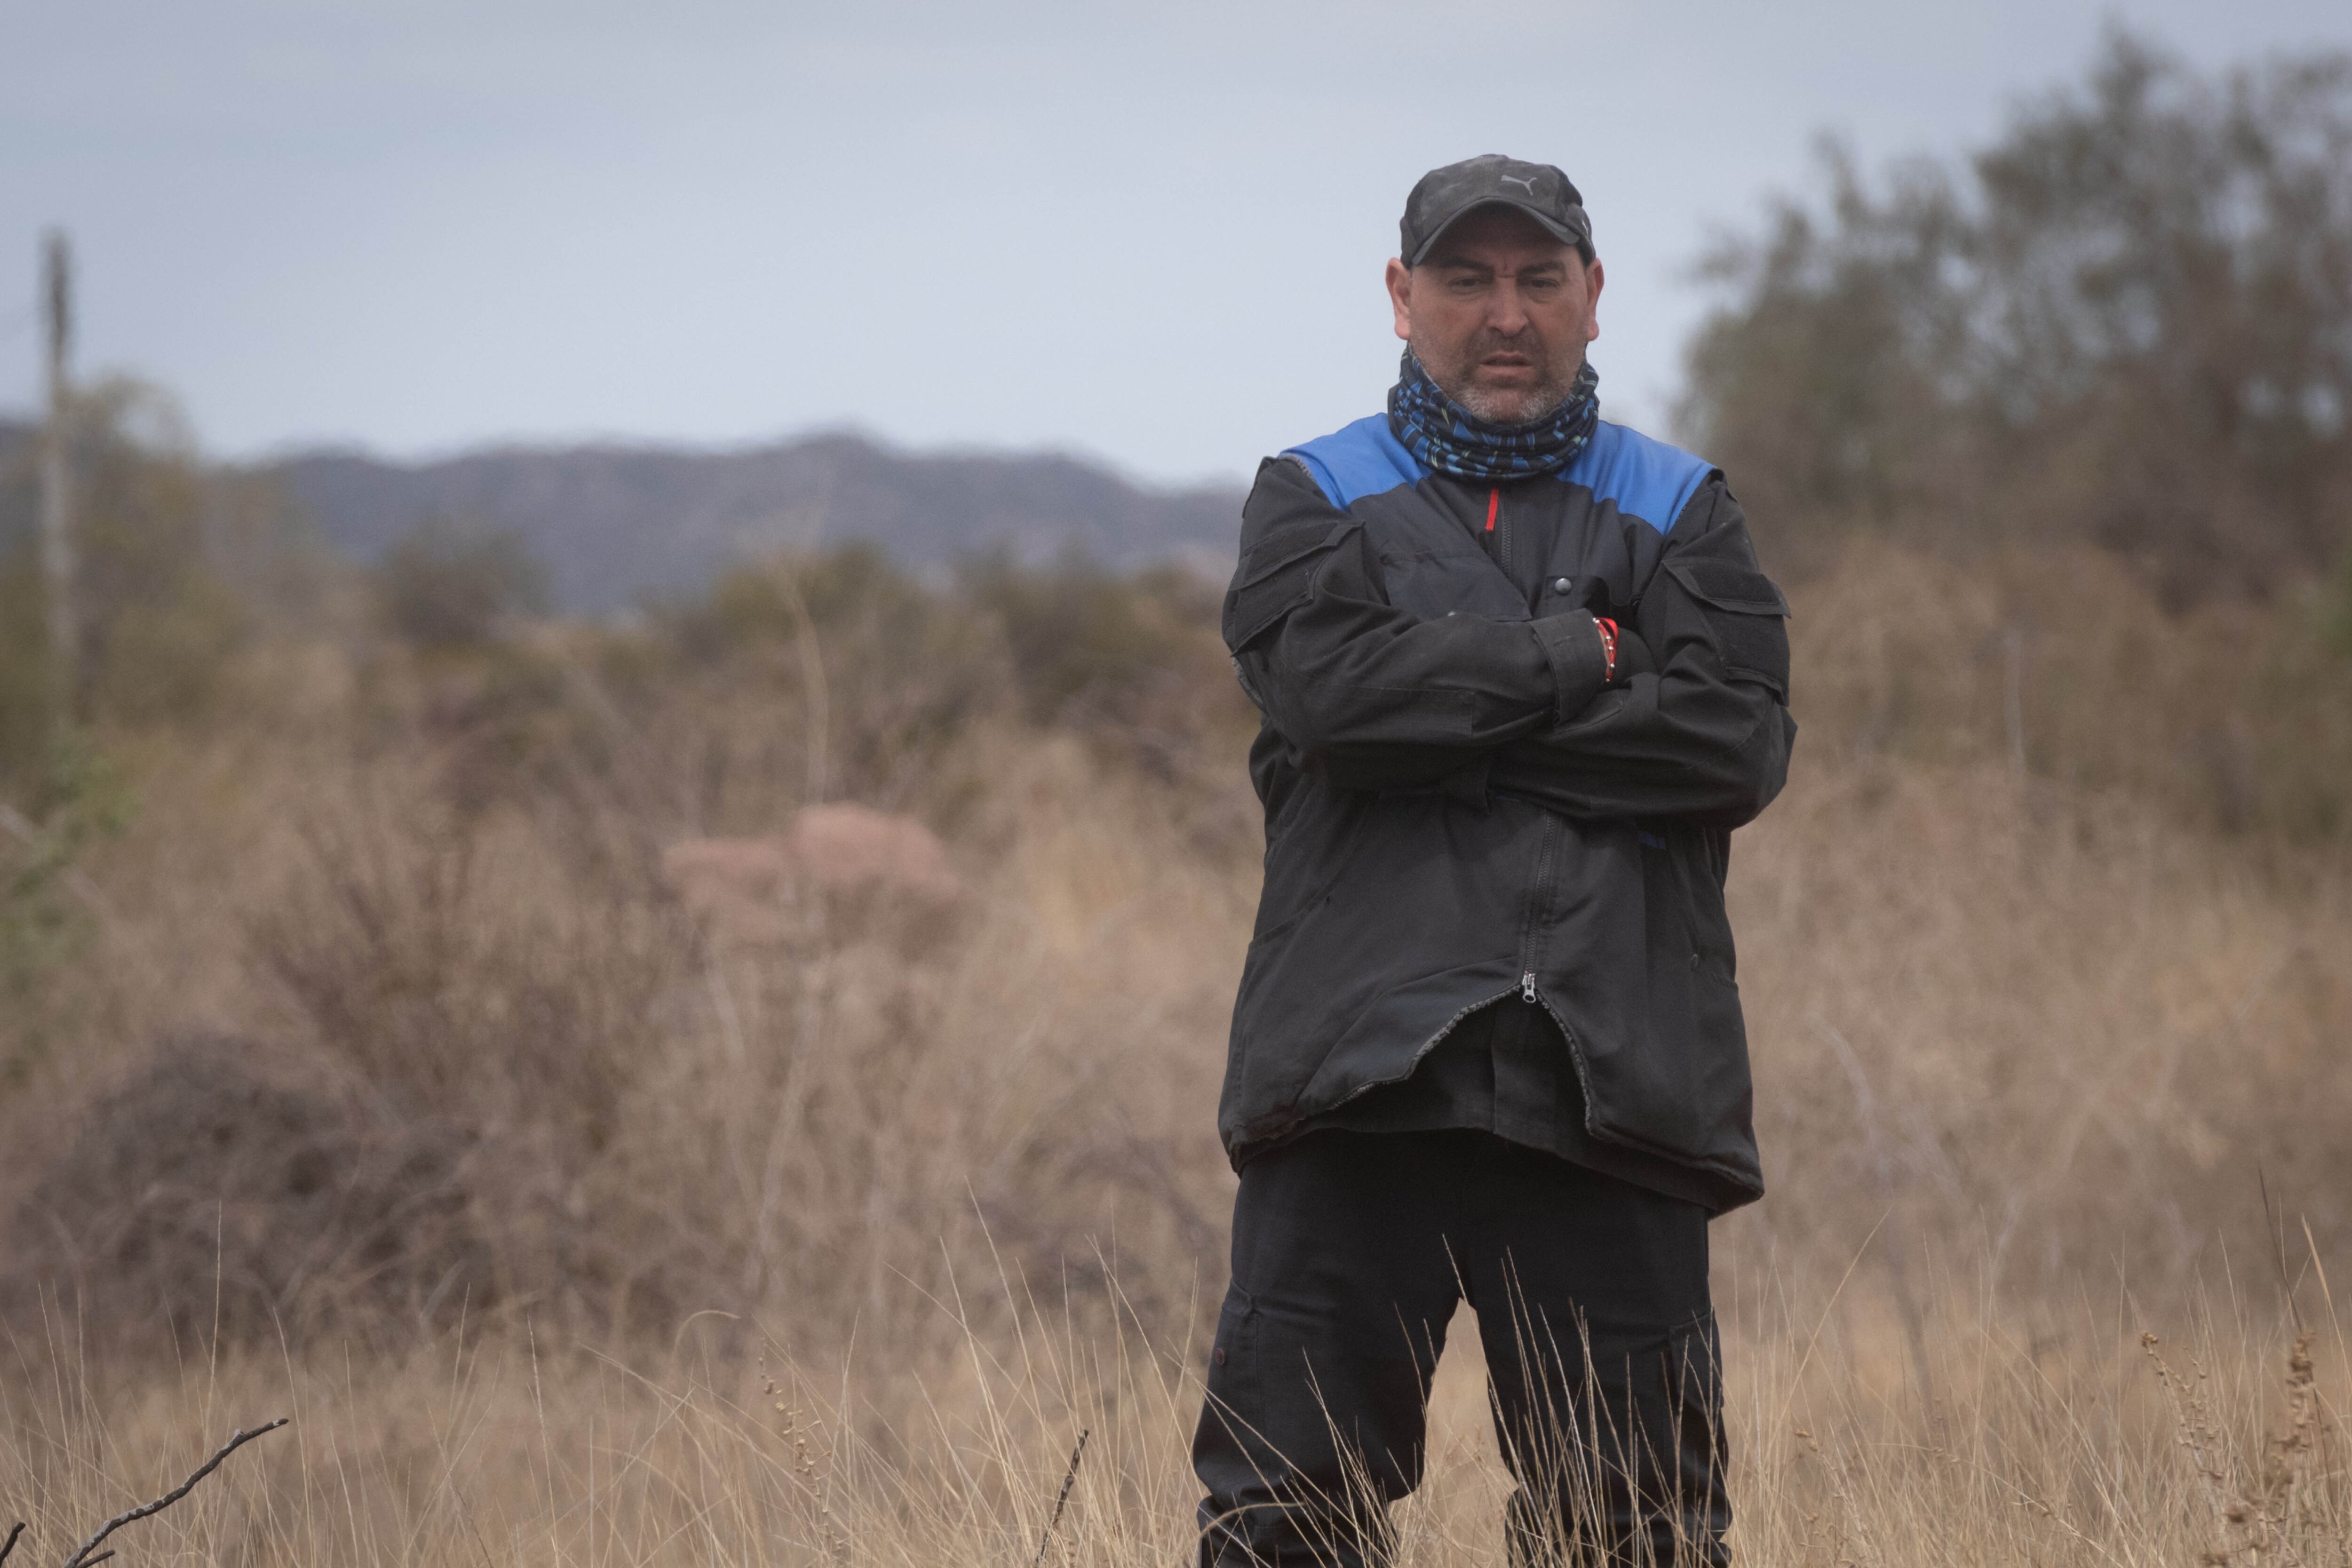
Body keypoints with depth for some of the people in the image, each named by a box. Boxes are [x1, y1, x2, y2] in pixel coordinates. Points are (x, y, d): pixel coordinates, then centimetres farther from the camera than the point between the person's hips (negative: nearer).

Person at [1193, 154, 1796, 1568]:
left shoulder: (1679, 510, 17)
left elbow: (1741, 741, -2)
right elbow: (1328, 686, -8)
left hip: (1610, 1080, 1)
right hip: (1363, 1070, -1)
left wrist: (1446, 724, -5)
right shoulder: (1316, 498, 14)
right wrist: (1576, 659, -5)